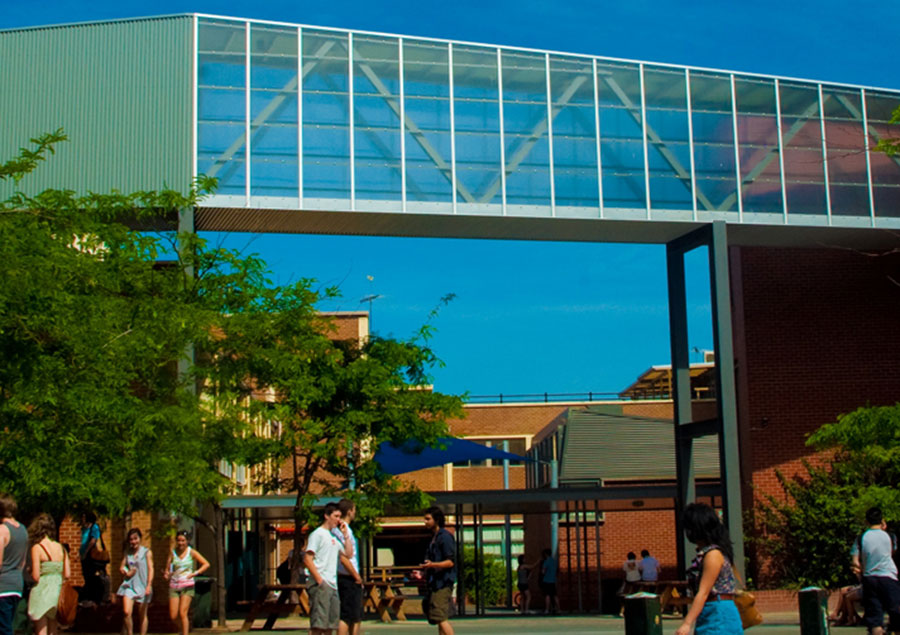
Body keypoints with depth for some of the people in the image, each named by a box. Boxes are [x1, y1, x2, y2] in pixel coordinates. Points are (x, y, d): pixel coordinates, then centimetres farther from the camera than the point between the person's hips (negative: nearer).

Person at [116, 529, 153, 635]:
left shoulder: (147, 552, 1)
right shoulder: (127, 553, 11)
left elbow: (150, 569, -6)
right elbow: (121, 567, 15)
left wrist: (149, 585, -17)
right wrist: (126, 573, -8)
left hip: (142, 586, -2)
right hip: (129, 585, 2)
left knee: (142, 615, 5)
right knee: (126, 612, -13)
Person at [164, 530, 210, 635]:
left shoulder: (191, 552, 1)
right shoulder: (173, 553, 7)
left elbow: (206, 564, 0)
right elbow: (167, 569, 7)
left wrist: (195, 573, -11)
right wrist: (166, 574, -15)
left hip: (187, 585, -3)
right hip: (174, 586, 3)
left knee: (182, 613, -13)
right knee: (173, 616, -1)